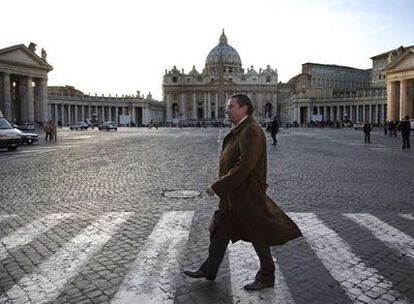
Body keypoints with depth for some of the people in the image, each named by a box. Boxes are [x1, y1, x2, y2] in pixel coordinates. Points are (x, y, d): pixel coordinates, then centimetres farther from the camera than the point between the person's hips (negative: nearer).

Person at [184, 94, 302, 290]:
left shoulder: (251, 131, -21)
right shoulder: (238, 130, 9)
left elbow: (244, 167, -28)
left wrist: (217, 186, -24)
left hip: (247, 195, -10)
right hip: (232, 195, 10)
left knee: (258, 236, 8)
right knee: (219, 232, 16)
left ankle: (266, 277, 27)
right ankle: (209, 270, 32)